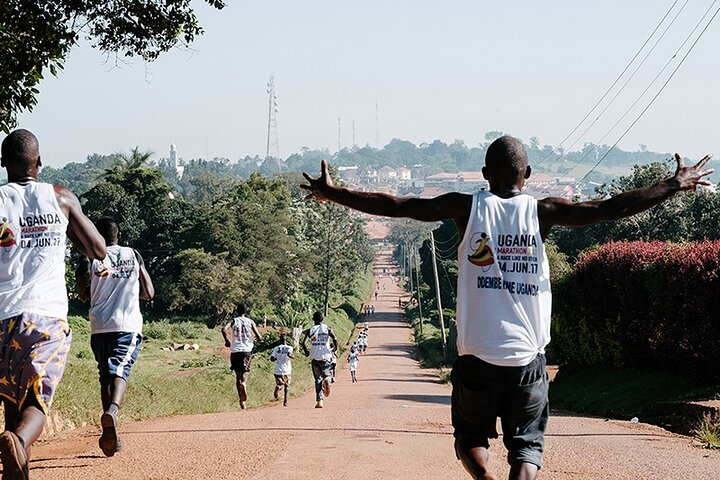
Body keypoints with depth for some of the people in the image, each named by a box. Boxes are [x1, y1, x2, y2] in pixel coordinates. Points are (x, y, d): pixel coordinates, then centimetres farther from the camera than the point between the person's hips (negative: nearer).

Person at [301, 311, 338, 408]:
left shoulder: (310, 330, 3)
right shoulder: (327, 329, 1)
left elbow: (303, 343, -7)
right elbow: (335, 339, -11)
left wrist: (306, 352, 11)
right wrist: (335, 349, 7)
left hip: (315, 357, 1)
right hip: (326, 357, -1)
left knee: (318, 379, 8)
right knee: (327, 374, 19)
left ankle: (319, 401, -4)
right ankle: (327, 380, -20)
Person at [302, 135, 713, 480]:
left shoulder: (467, 208, 0)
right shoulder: (541, 212, 0)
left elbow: (396, 206, -1)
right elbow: (610, 209, 0)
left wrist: (331, 193, 9)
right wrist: (674, 186, 10)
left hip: (477, 355, 0)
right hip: (528, 356, 0)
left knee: (470, 436, 16)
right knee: (527, 444, 8)